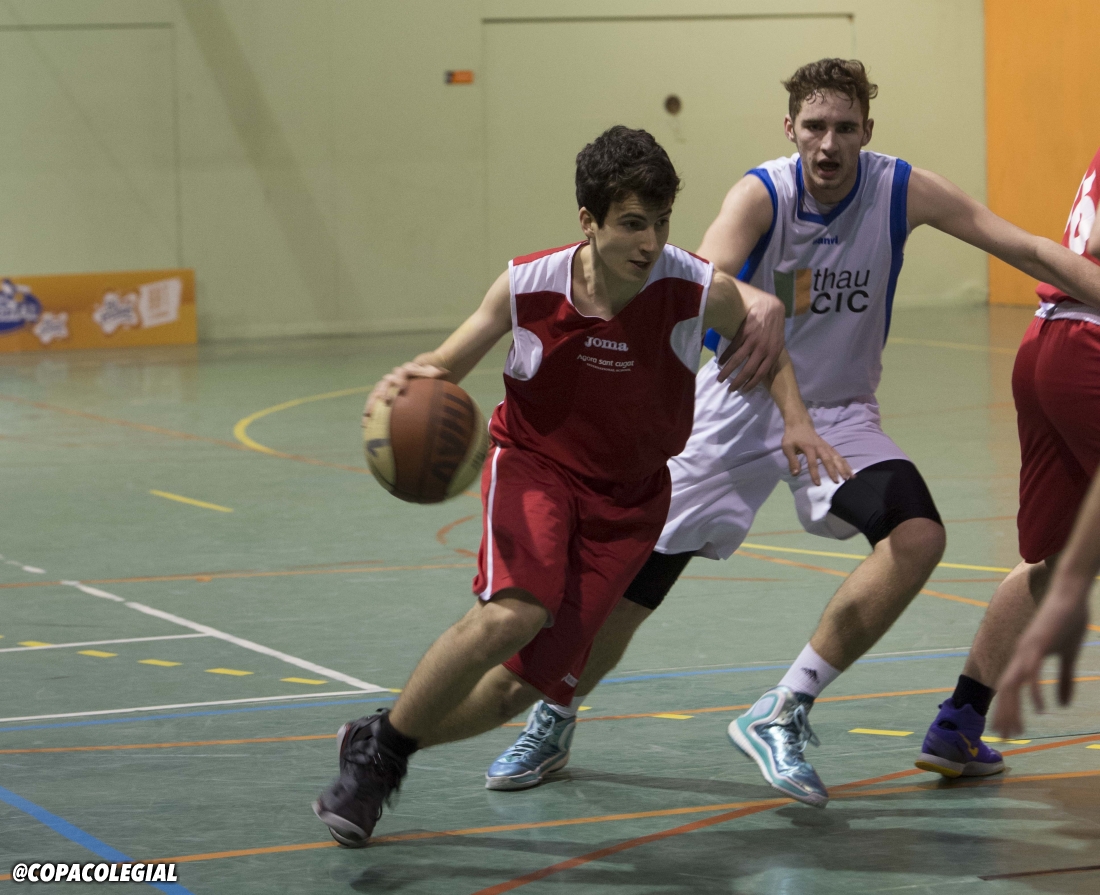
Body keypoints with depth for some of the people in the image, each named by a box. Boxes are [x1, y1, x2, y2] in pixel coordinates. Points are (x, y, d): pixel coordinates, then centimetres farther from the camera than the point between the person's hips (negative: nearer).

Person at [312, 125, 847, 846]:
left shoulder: (699, 291, -17)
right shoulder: (528, 287, -17)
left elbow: (767, 332, 5)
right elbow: (449, 363, -3)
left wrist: (795, 421, -7)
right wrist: (405, 384, -26)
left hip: (628, 497, 2)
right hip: (534, 464, -2)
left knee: (526, 684, -6)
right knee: (513, 615, -32)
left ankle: (383, 746, 20)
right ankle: (378, 748, -11)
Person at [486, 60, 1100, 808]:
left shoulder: (903, 191, -14)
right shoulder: (762, 195, -19)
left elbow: (1029, 250, -12)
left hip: (839, 412, 1)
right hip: (741, 405, -1)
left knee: (919, 536, -26)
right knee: (634, 573, 0)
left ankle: (782, 715, -15)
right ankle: (553, 723, 28)